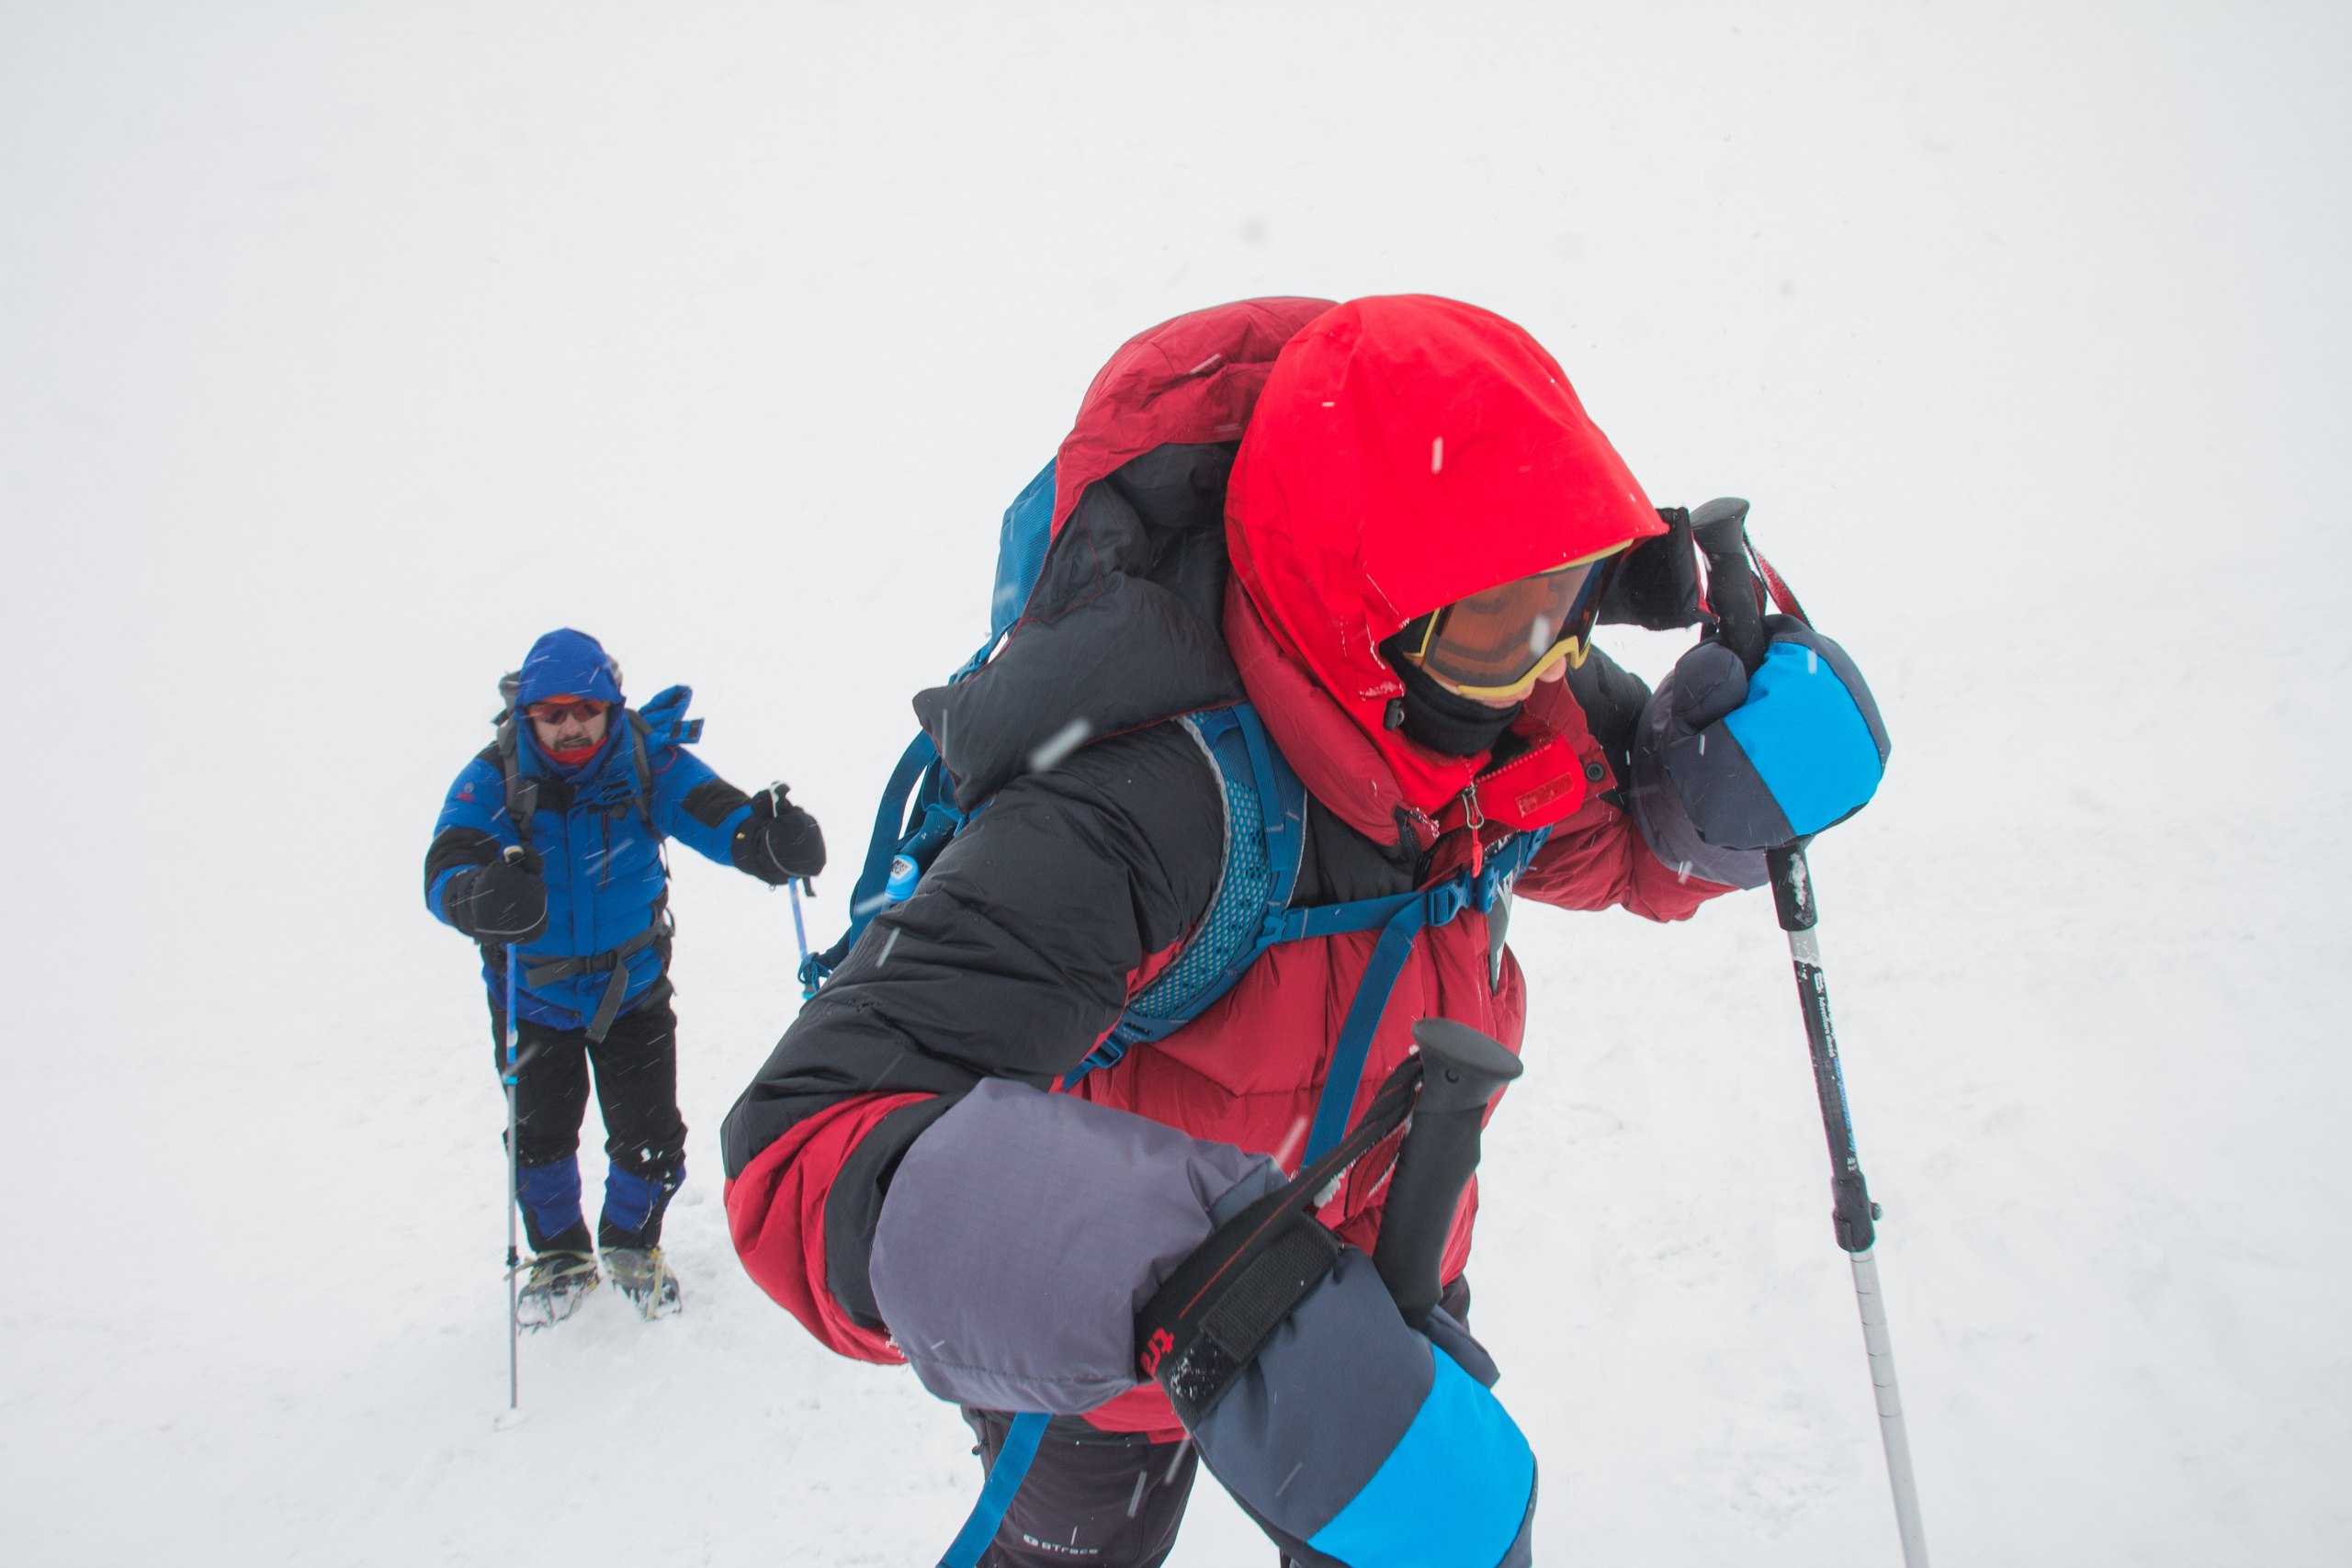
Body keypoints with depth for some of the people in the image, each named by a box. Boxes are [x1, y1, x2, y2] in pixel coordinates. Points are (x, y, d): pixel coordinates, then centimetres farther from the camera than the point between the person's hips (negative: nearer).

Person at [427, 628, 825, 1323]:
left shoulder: (647, 762, -17)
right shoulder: (492, 781, -19)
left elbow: (714, 811, -31)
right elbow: (445, 873, -31)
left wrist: (768, 839, -54)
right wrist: (481, 898, -56)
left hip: (632, 984, 0)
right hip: (532, 993, 0)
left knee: (650, 1135, 3)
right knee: (539, 1134, 8)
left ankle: (632, 1243, 34)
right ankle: (560, 1254, 37)